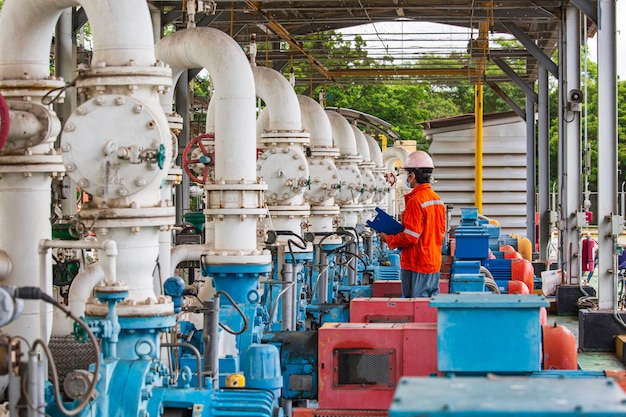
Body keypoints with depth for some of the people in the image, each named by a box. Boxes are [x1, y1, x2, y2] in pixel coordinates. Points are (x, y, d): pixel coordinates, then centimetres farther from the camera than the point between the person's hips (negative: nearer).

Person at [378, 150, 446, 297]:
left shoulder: (415, 201, -17)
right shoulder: (437, 199, 9)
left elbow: (410, 237, -20)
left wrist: (388, 239, -4)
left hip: (417, 265, -9)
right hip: (434, 263, 9)